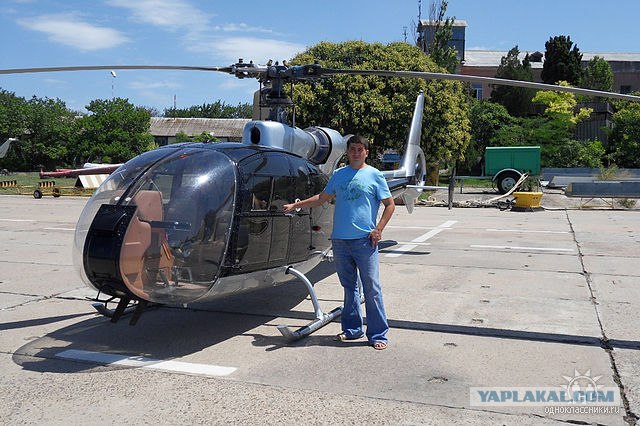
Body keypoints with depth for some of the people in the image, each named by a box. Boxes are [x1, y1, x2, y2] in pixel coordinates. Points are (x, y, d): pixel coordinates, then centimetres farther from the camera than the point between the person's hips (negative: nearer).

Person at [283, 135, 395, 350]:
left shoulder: (374, 175, 1)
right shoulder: (338, 175, 13)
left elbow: (390, 204, 2)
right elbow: (323, 197, 23)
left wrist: (378, 230, -7)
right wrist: (296, 205, 22)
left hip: (364, 240, -4)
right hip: (340, 240, 4)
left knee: (371, 288, -3)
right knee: (349, 287, 12)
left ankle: (378, 334, 5)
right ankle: (352, 329, 24)